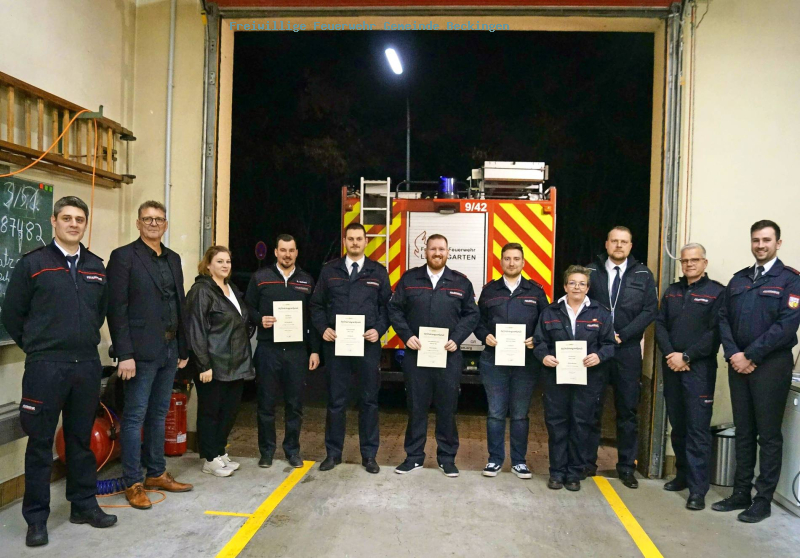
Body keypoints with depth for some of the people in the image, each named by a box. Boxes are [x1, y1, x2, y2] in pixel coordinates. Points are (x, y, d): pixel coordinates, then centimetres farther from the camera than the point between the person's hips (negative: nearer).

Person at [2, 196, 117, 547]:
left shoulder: (96, 267, 9)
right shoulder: (32, 263, -3)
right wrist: (36, 347, 6)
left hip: (87, 365, 4)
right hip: (46, 367, -4)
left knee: (81, 439, 14)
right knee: (41, 443, 5)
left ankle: (84, 505, 26)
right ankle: (36, 518, 17)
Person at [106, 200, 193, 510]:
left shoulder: (173, 258, 14)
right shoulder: (124, 256, -5)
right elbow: (117, 308, -11)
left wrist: (183, 348, 12)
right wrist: (125, 354, -16)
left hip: (169, 351, 6)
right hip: (141, 352, -6)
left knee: (159, 415, 15)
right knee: (135, 417, 2)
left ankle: (157, 474, 26)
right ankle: (133, 483, 13)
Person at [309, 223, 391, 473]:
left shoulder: (378, 272, 6)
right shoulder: (329, 270, 8)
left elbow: (387, 306, 7)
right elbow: (316, 304, 10)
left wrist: (379, 330, -7)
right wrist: (323, 328, -4)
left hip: (368, 345, 0)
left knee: (369, 400, 7)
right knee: (336, 400, 8)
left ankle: (369, 454, 18)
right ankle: (333, 452, 21)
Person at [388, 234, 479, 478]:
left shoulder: (461, 282, 6)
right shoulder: (409, 279, 5)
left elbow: (472, 314, 6)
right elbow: (394, 310, 4)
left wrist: (457, 339, -7)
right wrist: (407, 336, -8)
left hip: (448, 356, 0)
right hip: (415, 354, 0)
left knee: (447, 407, 7)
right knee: (416, 406, 8)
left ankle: (447, 457, 21)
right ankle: (414, 456, 20)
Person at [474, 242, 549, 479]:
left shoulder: (536, 291, 7)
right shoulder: (489, 290, 9)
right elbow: (478, 321, 10)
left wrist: (536, 340, -10)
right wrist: (485, 336, -9)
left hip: (526, 361, 0)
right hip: (493, 360, 0)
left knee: (520, 414, 9)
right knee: (495, 412, 5)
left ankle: (519, 461, 21)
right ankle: (495, 459, 18)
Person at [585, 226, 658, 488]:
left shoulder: (643, 274, 4)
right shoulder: (591, 271, 3)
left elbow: (650, 310, -1)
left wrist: (622, 335, -10)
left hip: (628, 350, 1)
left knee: (628, 409, 8)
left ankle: (626, 467, 19)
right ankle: (588, 462, 18)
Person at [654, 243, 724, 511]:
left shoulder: (716, 292, -2)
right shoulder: (672, 291, 15)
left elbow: (715, 332, -10)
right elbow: (660, 324, 9)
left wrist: (686, 357, -14)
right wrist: (669, 354, -7)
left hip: (699, 368, -5)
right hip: (671, 367, 5)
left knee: (698, 428, -5)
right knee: (677, 425, 12)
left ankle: (698, 489, -1)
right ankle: (683, 474, 25)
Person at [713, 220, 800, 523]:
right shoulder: (738, 279, 13)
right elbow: (724, 319, 9)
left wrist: (750, 356, -14)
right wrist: (733, 354, -6)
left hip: (771, 365, -5)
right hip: (738, 364, 5)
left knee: (768, 435, 3)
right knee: (743, 432, 11)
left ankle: (763, 500, 13)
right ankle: (741, 494, 20)